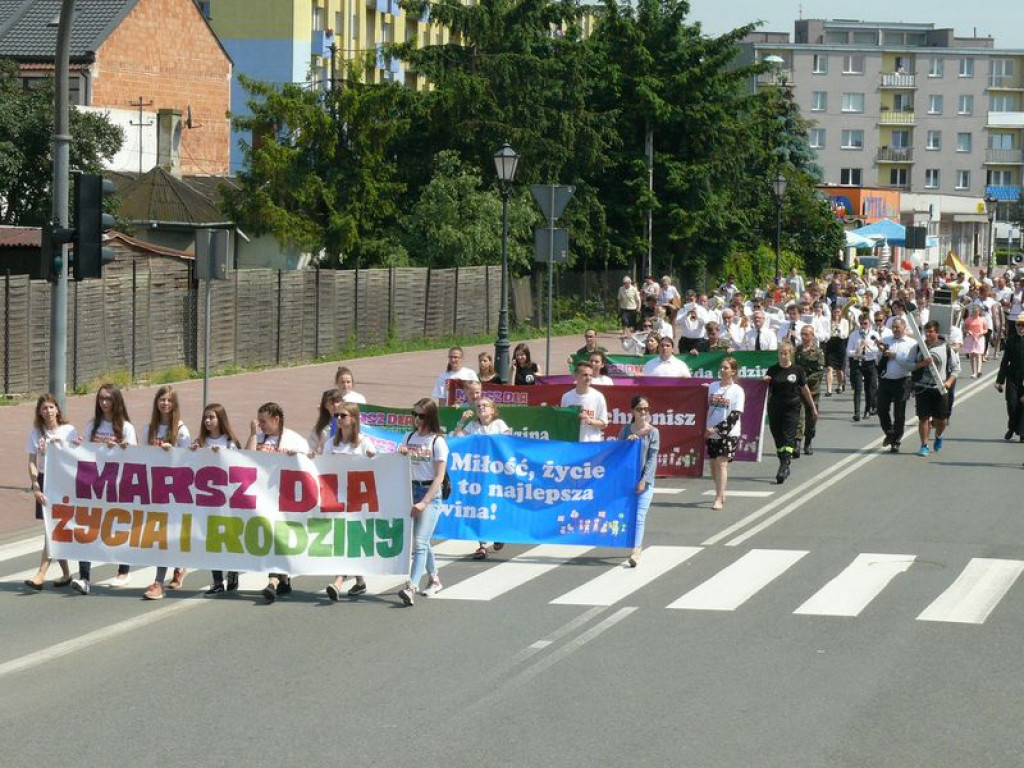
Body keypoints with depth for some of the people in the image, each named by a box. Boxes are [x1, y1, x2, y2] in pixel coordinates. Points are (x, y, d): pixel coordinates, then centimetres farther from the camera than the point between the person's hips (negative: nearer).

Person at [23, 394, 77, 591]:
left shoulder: (69, 431, -2)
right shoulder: (36, 433, 4)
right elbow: (32, 463, 1)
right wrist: (35, 488, -8)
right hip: (44, 481, 3)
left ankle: (41, 574, -16)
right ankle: (65, 573, 18)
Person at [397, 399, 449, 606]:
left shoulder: (437, 442, -6)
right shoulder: (409, 438, 10)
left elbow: (439, 477, -10)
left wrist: (424, 502, -18)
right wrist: (401, 455, -5)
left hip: (430, 493, -6)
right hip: (411, 490, 6)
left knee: (420, 542, -16)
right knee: (421, 542, 13)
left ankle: (411, 588, -27)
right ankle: (434, 579, 31)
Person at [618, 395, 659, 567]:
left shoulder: (653, 432, -1)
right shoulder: (626, 430, 6)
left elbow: (652, 458, -6)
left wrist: (644, 480, -14)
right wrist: (626, 441, -13)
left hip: (644, 480, -4)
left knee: (639, 516, -12)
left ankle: (636, 552, -21)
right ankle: (637, 545, 27)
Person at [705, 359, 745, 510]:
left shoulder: (737, 390, -5)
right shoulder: (712, 386, 10)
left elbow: (735, 415, -11)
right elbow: (706, 408, 18)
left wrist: (717, 429, -16)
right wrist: (705, 429, 9)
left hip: (728, 433, -5)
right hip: (712, 433, 5)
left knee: (722, 463, -13)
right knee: (714, 464, 9)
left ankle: (719, 500, -14)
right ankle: (721, 493, 29)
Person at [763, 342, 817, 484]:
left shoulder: (797, 370, 1)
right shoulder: (772, 370, 4)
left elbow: (805, 389, 9)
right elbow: (767, 389, 10)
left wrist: (813, 407, 14)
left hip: (792, 408, -3)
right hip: (775, 407, 3)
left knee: (788, 437, -11)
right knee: (778, 437, 7)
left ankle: (783, 468, -18)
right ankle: (785, 465, 22)